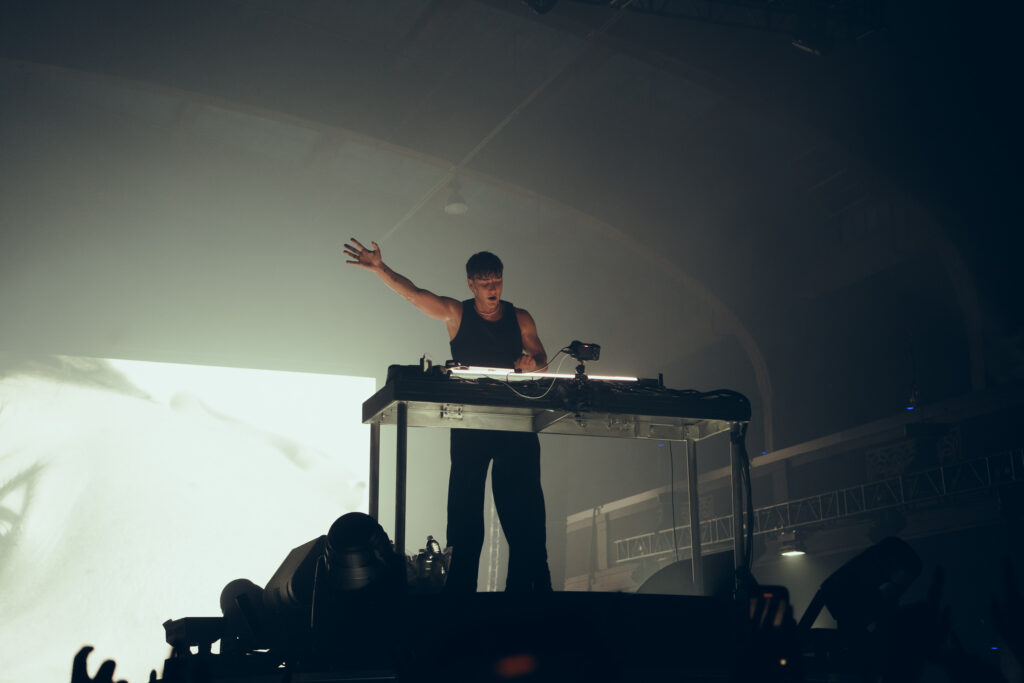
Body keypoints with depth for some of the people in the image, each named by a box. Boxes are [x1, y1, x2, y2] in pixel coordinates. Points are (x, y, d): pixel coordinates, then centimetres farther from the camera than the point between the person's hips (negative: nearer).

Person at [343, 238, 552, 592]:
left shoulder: (520, 319, 13)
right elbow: (413, 293, -4)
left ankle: (529, 585, 0)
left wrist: (532, 362, -13)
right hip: (469, 427, -1)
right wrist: (379, 268, -17)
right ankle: (459, 591, 1)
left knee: (523, 509, -3)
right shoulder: (456, 314, 7)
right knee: (465, 510, -2)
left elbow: (541, 358, 11)